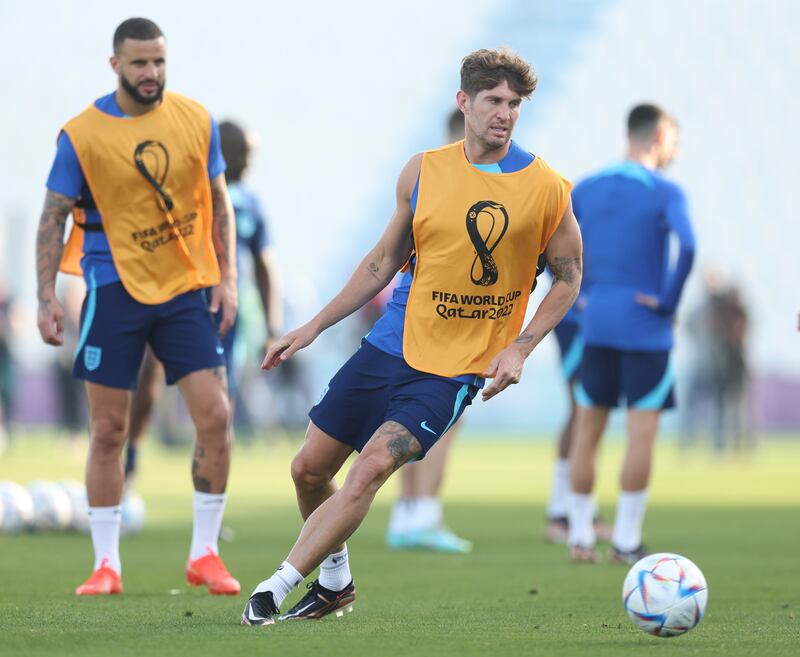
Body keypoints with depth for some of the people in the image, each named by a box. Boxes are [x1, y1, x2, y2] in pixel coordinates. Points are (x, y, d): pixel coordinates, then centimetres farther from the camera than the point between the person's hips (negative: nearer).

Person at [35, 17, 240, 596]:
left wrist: (227, 277, 1)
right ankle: (107, 564, 10)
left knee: (215, 417, -6)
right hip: (116, 290, -2)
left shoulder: (196, 120, 1)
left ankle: (205, 554, 6)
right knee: (109, 430, 0)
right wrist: (47, 297, -9)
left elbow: (219, 203, 10)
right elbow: (54, 218, -1)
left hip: (186, 288, 2)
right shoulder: (82, 134, -6)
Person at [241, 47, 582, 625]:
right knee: (309, 470, 5)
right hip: (392, 344, 4)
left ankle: (277, 590, -17)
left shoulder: (547, 188, -6)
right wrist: (315, 327, 10)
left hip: (458, 368, -4)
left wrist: (519, 349, -8)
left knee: (373, 466, -23)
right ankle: (336, 581, 30)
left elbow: (568, 277, 4)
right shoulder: (423, 171, 3)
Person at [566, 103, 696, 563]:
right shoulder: (665, 192, -8)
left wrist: (576, 293, 11)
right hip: (646, 330, -5)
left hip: (596, 324, 5)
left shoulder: (586, 190, 9)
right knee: (643, 432, -1)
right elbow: (687, 247, -24)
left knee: (588, 430, 10)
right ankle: (626, 540, -2)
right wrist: (668, 301, -13)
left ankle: (580, 537, 10)